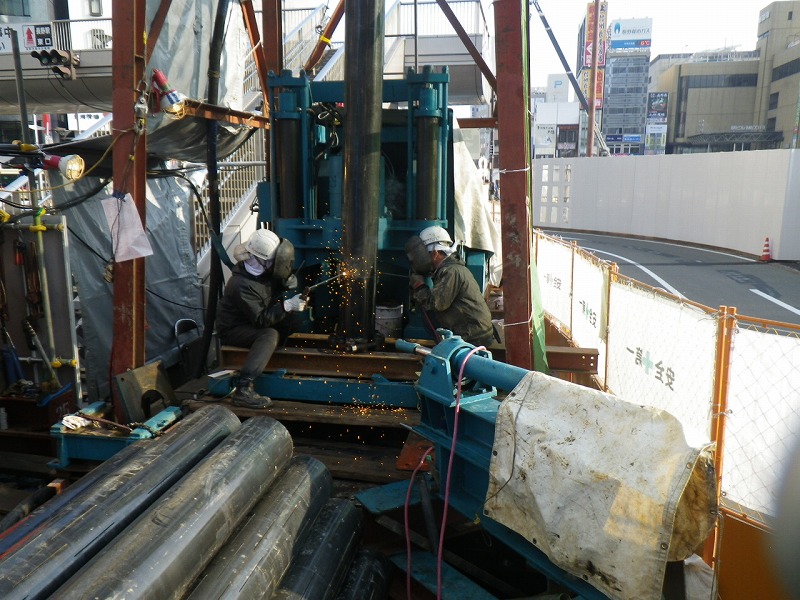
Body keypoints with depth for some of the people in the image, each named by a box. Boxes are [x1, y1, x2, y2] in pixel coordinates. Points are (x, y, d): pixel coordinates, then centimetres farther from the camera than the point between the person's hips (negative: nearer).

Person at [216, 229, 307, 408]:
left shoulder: (263, 269, -5)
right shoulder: (242, 284, -31)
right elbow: (260, 320, -30)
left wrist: (288, 280, -11)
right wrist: (287, 306, -35)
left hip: (253, 322, 9)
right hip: (233, 330, -9)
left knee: (292, 318, -7)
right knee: (270, 335, -36)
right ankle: (243, 391, -42)